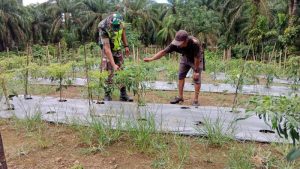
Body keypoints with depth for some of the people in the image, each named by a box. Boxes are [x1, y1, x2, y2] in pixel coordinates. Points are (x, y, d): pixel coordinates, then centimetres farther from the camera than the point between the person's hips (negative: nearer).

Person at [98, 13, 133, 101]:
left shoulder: (120, 23, -18)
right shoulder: (103, 30, -32)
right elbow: (107, 49, -36)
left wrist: (126, 46, 6)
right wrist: (113, 65, -41)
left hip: (118, 49, 5)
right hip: (108, 50, -4)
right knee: (108, 72, -9)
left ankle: (123, 94, 8)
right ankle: (107, 95, 4)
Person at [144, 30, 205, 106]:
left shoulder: (195, 43, -41)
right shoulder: (175, 44, -31)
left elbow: (197, 58, -30)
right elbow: (163, 52, -28)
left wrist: (196, 71, -21)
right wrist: (151, 58, -37)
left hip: (197, 59, -4)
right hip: (185, 57, 4)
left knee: (196, 78, -7)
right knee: (181, 76, 4)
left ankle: (196, 100, 1)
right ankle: (180, 97, 15)